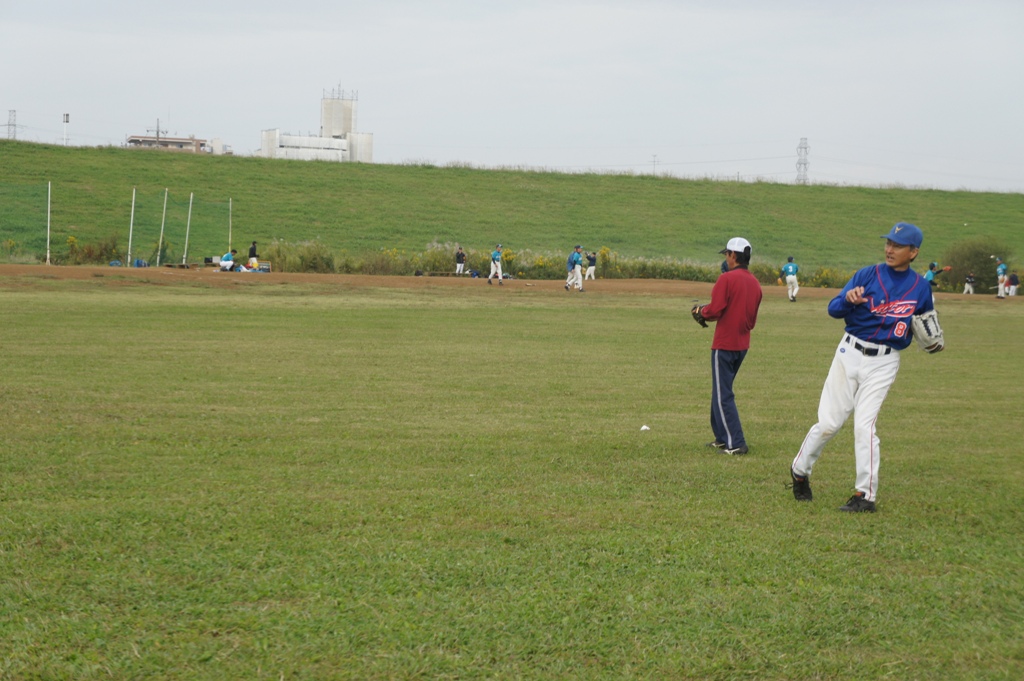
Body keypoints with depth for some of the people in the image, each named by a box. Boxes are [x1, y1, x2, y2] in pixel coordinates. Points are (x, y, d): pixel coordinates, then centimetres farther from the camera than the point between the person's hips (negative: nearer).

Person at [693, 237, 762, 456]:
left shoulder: (727, 279, -15)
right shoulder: (755, 283, 9)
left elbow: (715, 310, -20)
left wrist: (701, 311, 2)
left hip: (725, 344, -8)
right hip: (743, 344, 8)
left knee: (723, 395, -3)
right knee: (721, 391, 20)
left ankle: (735, 443, -7)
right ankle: (722, 438, 25)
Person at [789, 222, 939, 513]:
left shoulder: (921, 287, 2)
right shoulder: (868, 275, -2)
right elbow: (833, 309, -7)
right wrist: (849, 299, -29)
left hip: (884, 362, -1)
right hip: (850, 354, 1)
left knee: (864, 425, -10)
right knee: (828, 422, 2)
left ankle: (866, 495, -1)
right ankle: (800, 470, 25)